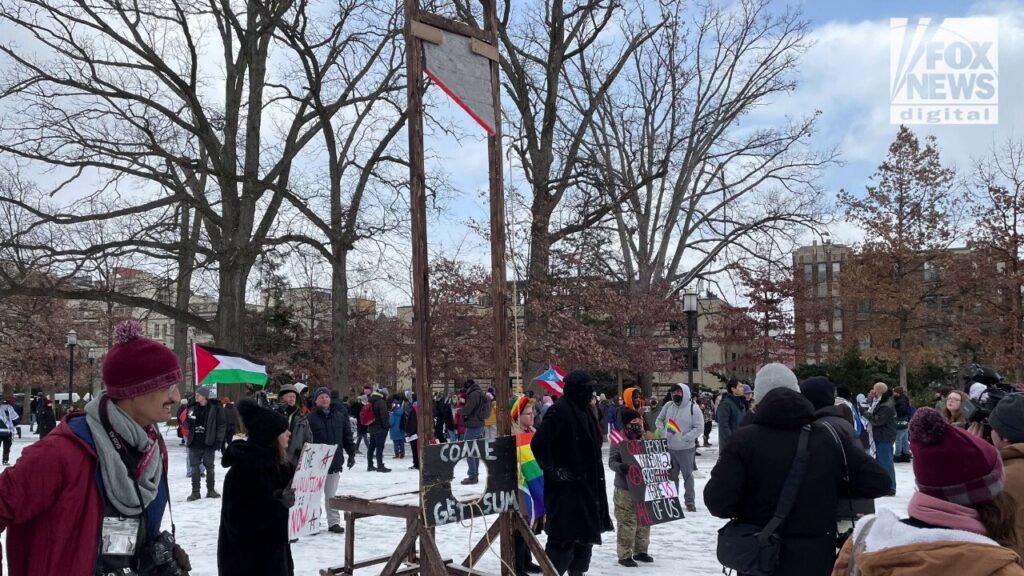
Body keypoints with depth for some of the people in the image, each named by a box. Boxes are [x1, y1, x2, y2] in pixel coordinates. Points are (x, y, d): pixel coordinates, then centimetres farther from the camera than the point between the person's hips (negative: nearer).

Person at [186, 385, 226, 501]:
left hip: (208, 443, -3)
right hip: (194, 443, 3)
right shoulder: (192, 408, 5)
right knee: (195, 468, 5)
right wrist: (187, 420, -11)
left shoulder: (215, 408, -5)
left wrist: (219, 440, -8)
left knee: (210, 467, 8)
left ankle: (211, 490, 20)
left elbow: (222, 425, -4)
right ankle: (195, 492, 11)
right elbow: (187, 424, 13)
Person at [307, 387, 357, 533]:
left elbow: (347, 435, 11)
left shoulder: (340, 414, 6)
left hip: (335, 461, 3)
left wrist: (351, 453, 8)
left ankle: (334, 522, 13)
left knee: (331, 494, 9)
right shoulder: (311, 418, -6)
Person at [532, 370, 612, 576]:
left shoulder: (584, 411, 12)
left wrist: (596, 477, 19)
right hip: (565, 486, -9)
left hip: (587, 483, 9)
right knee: (564, 535, -8)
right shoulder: (559, 411, -16)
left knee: (586, 531, 17)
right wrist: (553, 470, -18)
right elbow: (538, 443, -23)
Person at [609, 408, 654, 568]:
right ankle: (625, 555, 6)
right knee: (627, 523, -3)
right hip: (625, 490, -6)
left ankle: (640, 550, 31)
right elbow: (611, 462, -13)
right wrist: (621, 467, -33)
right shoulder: (618, 442, -10)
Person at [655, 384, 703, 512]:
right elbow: (659, 419, 19)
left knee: (687, 475, 5)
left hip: (686, 448, -4)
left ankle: (690, 501, 15)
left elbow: (699, 428, -14)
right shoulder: (668, 406, 3)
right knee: (671, 475, 13)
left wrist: (685, 438, -19)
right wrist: (663, 433, 5)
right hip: (669, 447, 4)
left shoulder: (693, 408, -12)